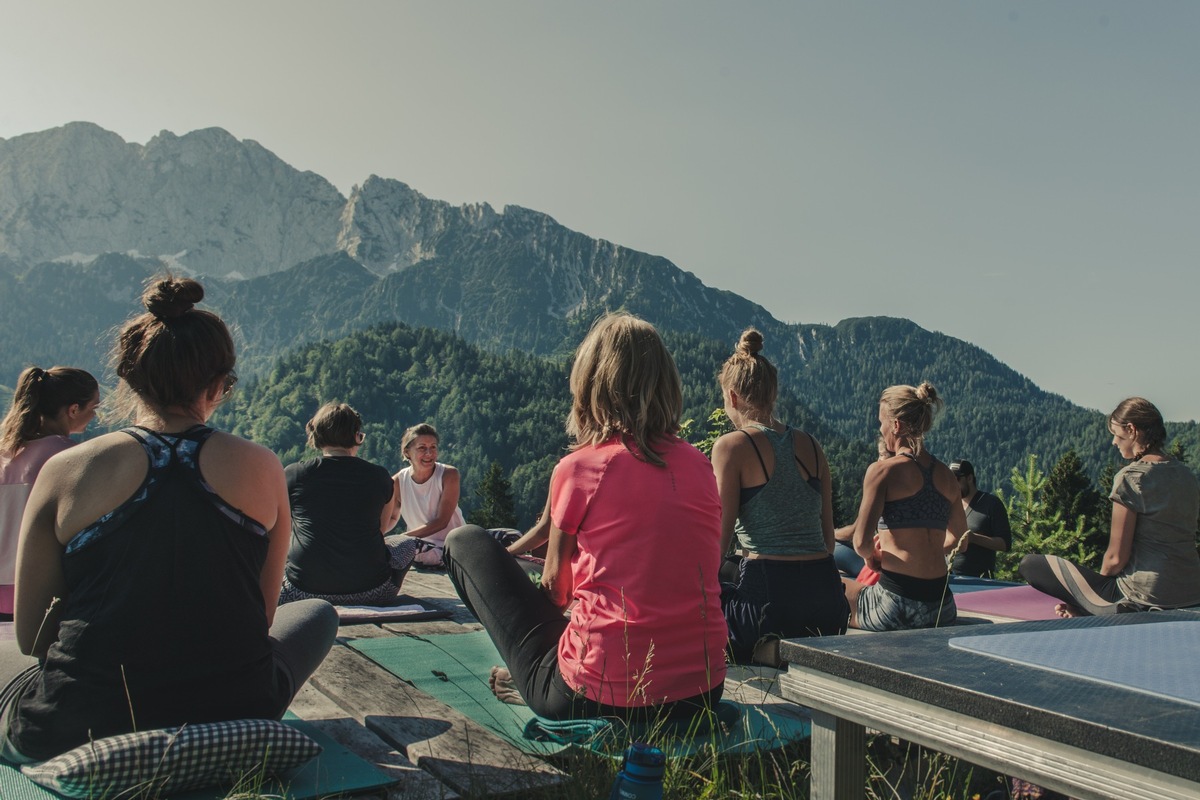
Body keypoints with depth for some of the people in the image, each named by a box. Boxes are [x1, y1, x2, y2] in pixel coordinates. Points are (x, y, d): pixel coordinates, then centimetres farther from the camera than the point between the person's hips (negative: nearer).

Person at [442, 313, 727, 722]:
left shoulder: (580, 467, -8)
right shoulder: (699, 465, 4)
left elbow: (555, 588, 3)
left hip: (598, 697, -5)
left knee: (465, 541, 12)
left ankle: (533, 679, 27)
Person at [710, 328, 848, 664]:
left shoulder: (731, 446, -5)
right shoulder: (811, 446, 12)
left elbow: (719, 541, -8)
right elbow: (828, 537, 15)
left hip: (767, 588, -7)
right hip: (826, 592, 7)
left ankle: (768, 650, -8)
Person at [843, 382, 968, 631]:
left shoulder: (883, 470, -8)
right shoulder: (946, 476, 10)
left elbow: (861, 542, -14)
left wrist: (871, 555, 6)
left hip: (896, 603, -7)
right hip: (942, 609, 7)